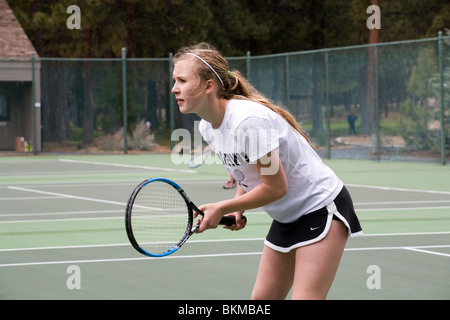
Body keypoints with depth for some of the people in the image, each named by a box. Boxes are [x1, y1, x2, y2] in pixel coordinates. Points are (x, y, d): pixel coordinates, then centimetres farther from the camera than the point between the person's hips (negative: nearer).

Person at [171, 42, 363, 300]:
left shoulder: (248, 120, -28)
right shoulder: (207, 127, 0)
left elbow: (275, 187, -24)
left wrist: (222, 208, -16)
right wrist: (237, 208, -2)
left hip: (322, 208, -9)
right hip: (287, 217, 9)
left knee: (305, 298, -18)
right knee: (261, 300, 7)